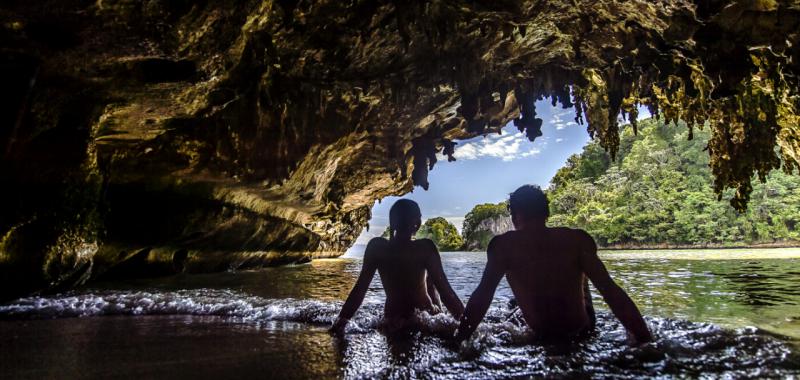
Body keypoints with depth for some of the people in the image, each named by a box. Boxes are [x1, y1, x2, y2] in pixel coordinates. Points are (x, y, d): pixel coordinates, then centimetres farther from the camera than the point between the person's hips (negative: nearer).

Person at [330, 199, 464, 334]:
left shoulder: (376, 246, -11)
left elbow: (359, 288, -9)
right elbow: (445, 290, -18)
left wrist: (341, 320, -3)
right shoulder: (426, 247, -20)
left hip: (392, 323, 3)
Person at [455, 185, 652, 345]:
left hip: (541, 337, -1)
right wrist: (645, 338, -9)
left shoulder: (504, 245, -13)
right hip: (581, 333, 1)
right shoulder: (577, 238, -10)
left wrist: (459, 340, -10)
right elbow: (611, 291, -14)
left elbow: (482, 294, -16)